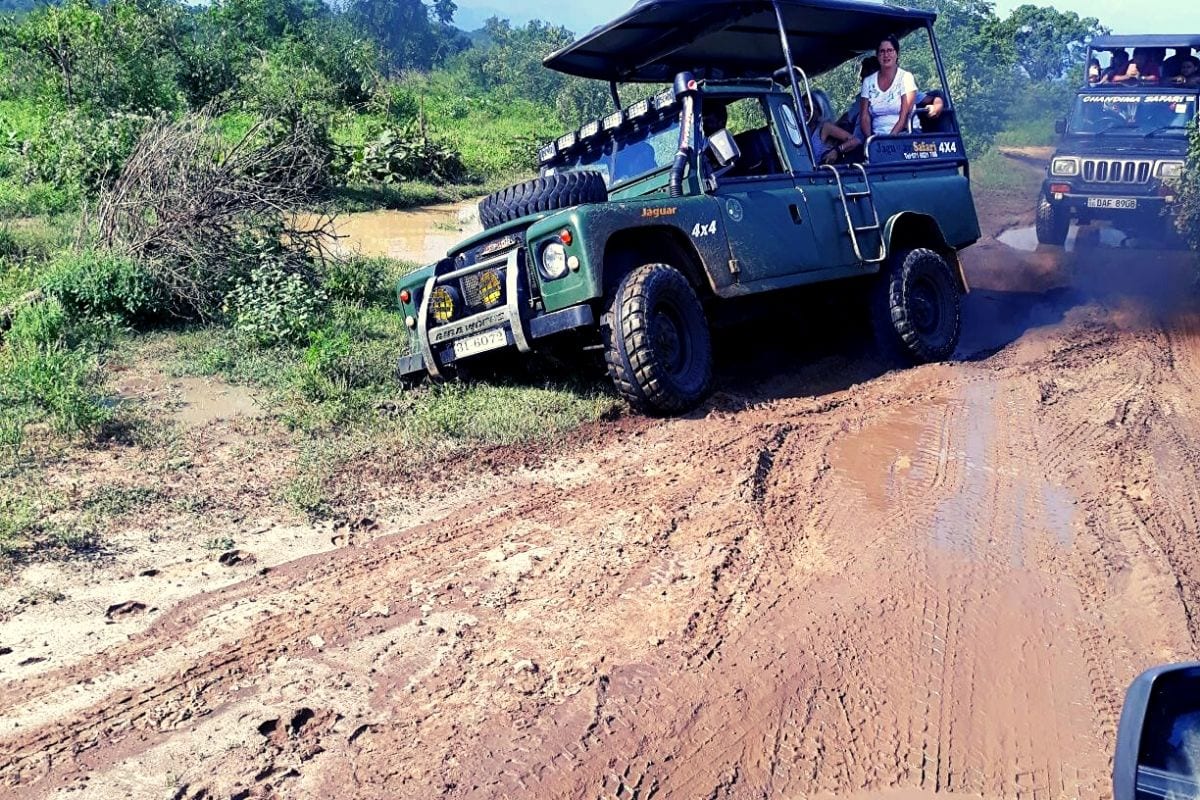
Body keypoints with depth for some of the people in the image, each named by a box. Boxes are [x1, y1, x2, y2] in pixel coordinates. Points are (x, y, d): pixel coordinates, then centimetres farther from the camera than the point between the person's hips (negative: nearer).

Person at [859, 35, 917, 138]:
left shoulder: (906, 77, 3)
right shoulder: (868, 81, 13)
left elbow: (905, 115, -7)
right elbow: (865, 116, 5)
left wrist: (891, 137, -20)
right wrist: (869, 139, -12)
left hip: (904, 134, -3)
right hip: (877, 137, 3)